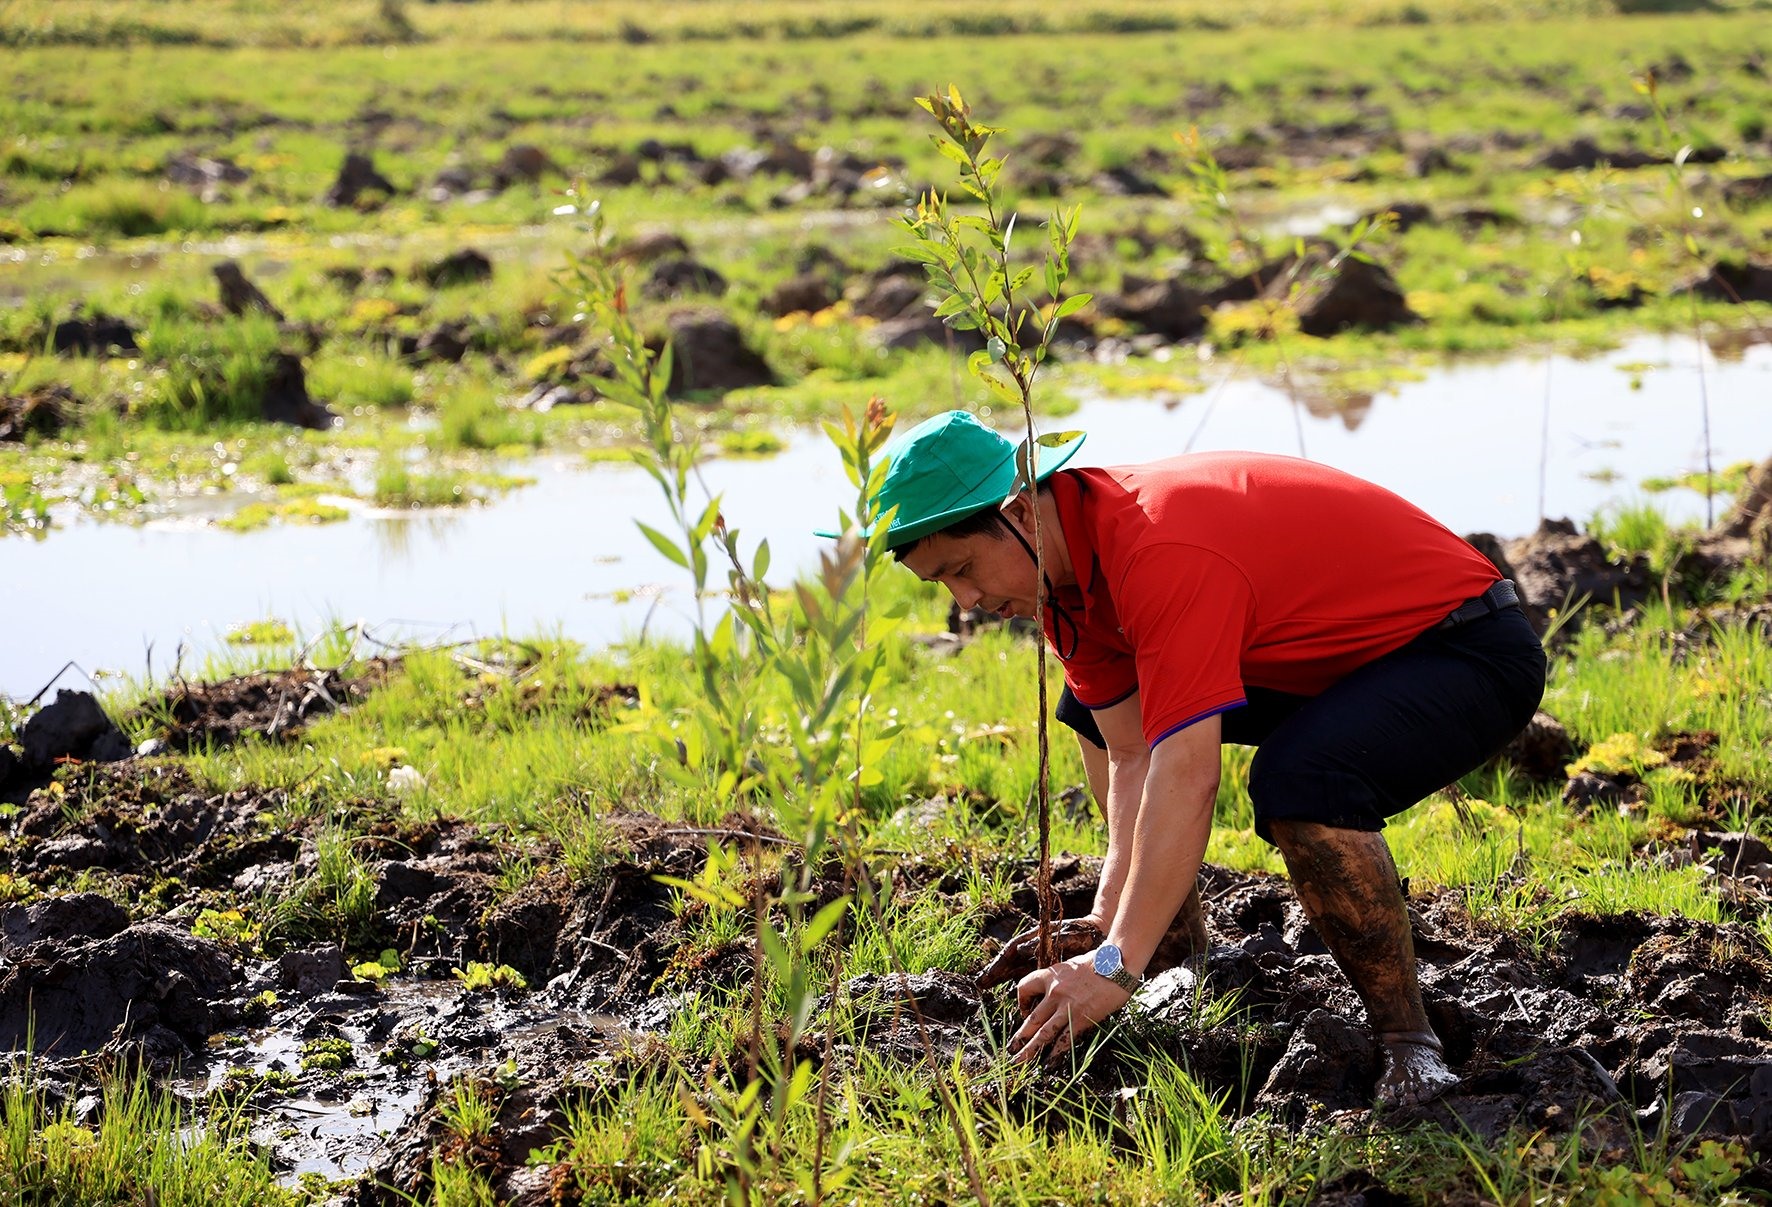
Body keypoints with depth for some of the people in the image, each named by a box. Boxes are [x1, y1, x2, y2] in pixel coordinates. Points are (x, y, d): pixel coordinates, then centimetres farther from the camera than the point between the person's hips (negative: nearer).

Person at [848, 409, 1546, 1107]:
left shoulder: (1162, 551, -32)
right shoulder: (1068, 559, -2)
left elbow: (1186, 777, -36)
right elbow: (1133, 760, -3)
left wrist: (1117, 965, -36)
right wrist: (1107, 924, -14)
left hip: (1473, 651, -10)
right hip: (1340, 656, 10)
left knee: (1299, 782, -37)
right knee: (1098, 708, 15)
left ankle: (1408, 1040, -19)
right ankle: (1189, 961, 18)